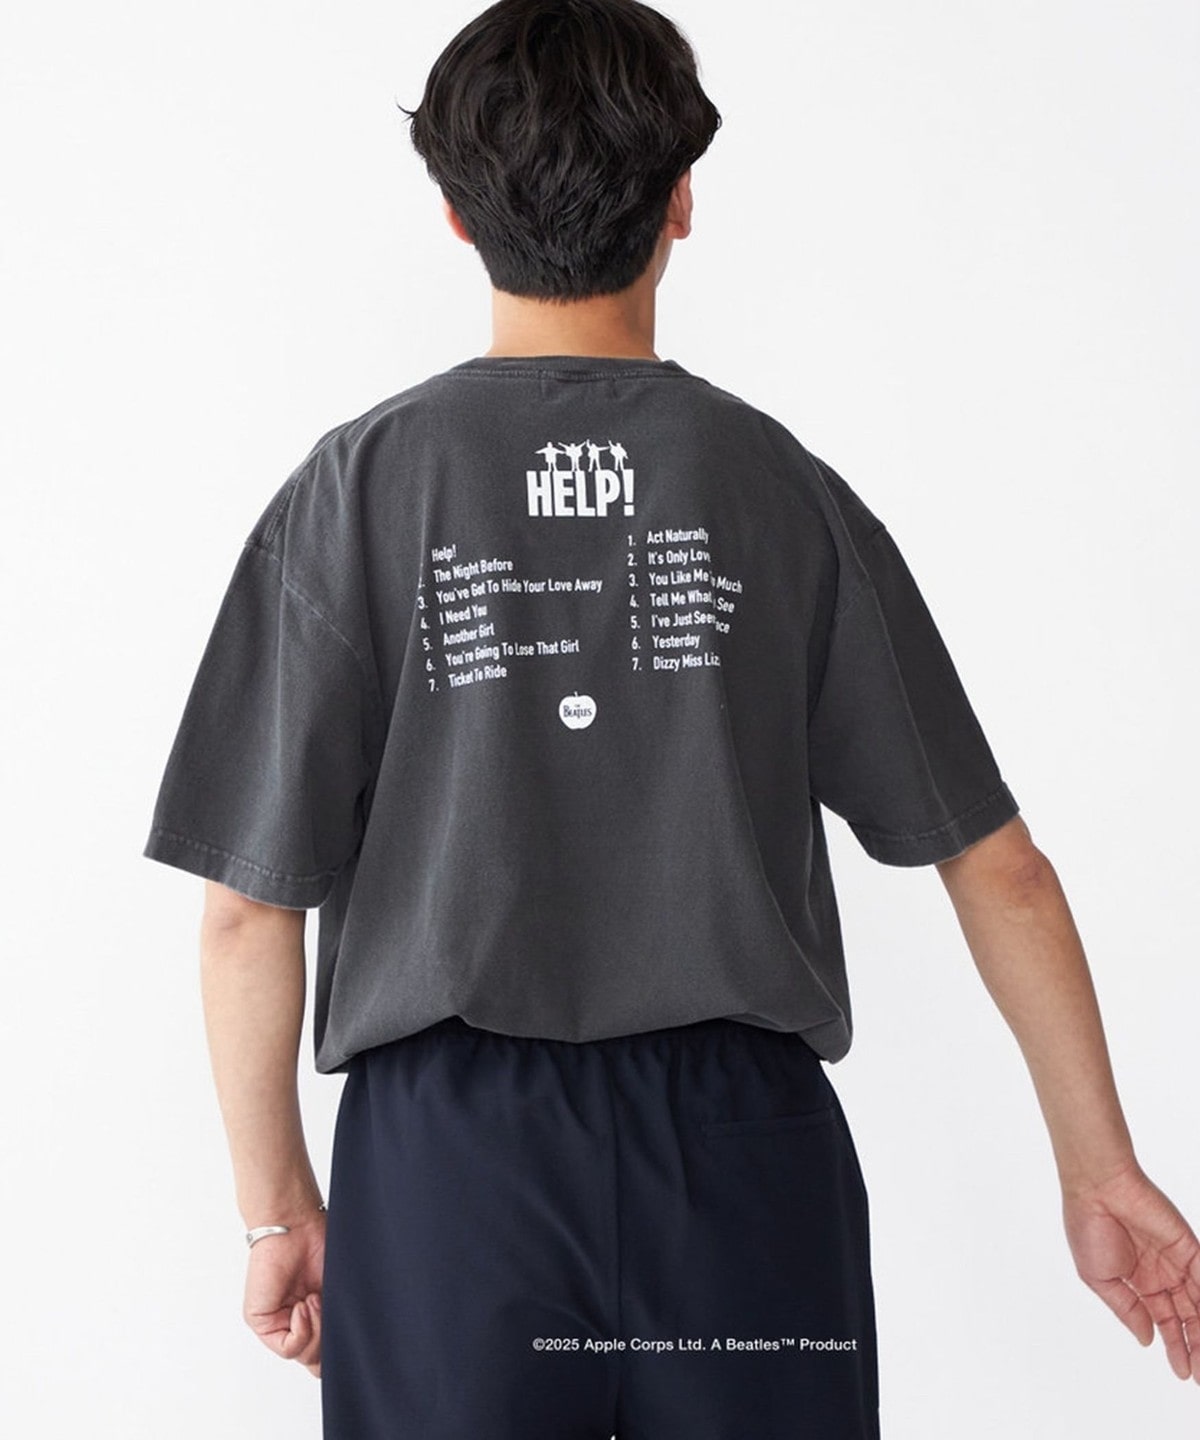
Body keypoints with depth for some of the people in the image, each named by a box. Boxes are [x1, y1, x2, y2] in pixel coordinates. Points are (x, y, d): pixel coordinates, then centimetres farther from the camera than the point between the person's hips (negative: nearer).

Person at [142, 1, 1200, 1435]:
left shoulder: (356, 488, -2)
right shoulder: (785, 492, 1)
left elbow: (249, 907, -3)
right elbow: (997, 865, 4)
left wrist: (278, 1207, 9)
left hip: (451, 1155, -1)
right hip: (744, 1153, 1)